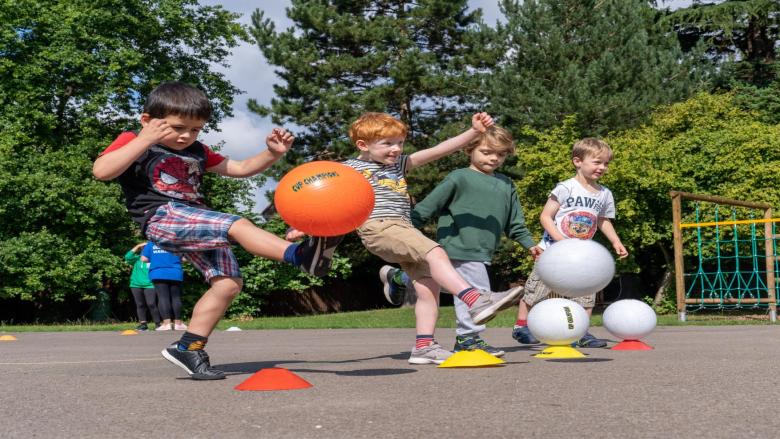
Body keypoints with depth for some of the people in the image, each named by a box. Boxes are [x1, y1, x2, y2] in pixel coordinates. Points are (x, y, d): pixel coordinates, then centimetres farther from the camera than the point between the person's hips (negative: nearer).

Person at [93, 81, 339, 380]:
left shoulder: (196, 152, 24)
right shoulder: (133, 142, 5)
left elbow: (241, 169, 27)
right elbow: (101, 171, -14)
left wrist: (272, 153, 9)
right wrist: (145, 139, -16)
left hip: (198, 225, 9)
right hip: (162, 217, -8)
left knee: (228, 282, -4)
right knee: (238, 225, -26)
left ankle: (188, 348, 3)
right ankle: (301, 255, -41)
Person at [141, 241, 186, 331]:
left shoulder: (151, 244, 8)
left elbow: (144, 258, 5)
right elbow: (183, 258, 12)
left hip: (158, 274, -1)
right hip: (175, 274, 1)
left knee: (163, 298, -6)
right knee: (176, 298, 5)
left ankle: (167, 323, -17)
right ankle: (178, 323, 4)